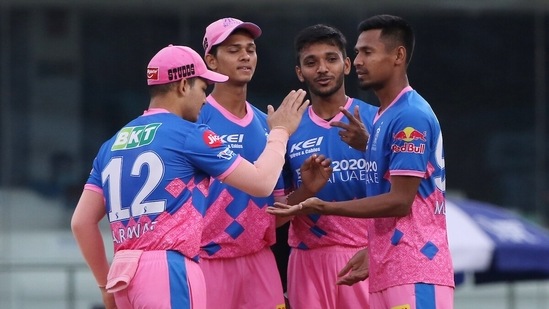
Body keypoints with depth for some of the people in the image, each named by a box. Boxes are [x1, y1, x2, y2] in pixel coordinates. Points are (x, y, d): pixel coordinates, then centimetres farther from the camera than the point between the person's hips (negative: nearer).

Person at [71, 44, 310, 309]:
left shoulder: (113, 145, 16)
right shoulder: (190, 135, -2)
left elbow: (82, 221, 13)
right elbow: (261, 183, 0)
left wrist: (106, 284, 21)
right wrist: (280, 132, 17)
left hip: (123, 275, 7)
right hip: (170, 271, -7)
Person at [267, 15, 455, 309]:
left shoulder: (411, 116, -13)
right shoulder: (383, 117, 18)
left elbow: (400, 201, -17)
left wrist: (323, 207, -15)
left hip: (415, 272, -10)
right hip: (388, 270, 10)